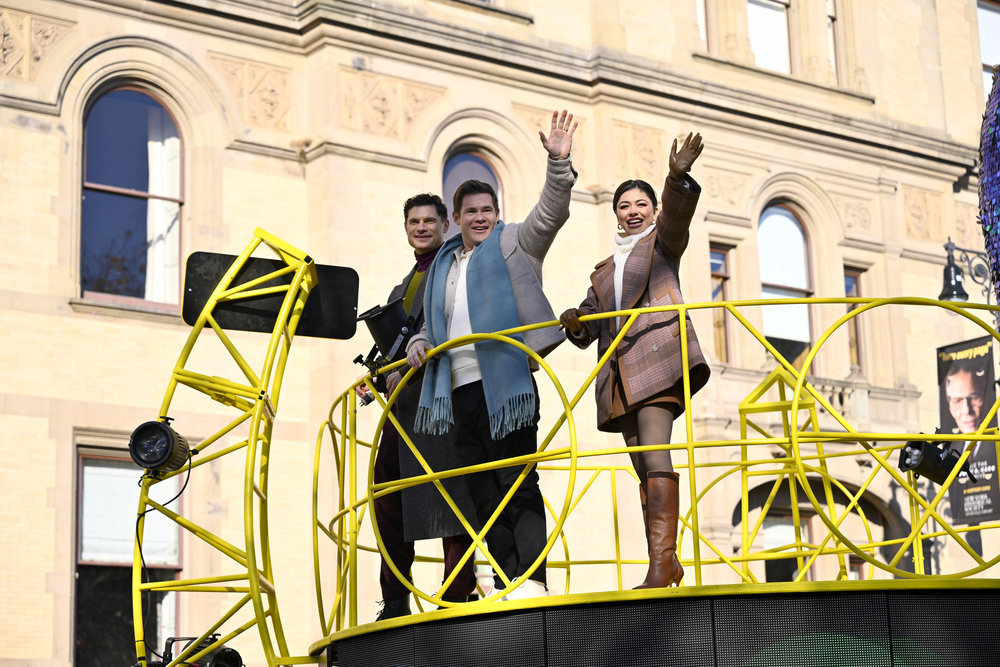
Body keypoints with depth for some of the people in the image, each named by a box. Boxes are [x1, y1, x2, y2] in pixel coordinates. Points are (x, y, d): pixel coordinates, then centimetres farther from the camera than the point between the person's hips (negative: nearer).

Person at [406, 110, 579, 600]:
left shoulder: (514, 242, 9)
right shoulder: (443, 265, 25)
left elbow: (551, 212, -7)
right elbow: (434, 324, 31)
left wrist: (559, 163, -22)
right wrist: (420, 344, 9)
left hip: (505, 381, -6)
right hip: (460, 391, 6)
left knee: (517, 483, -11)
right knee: (484, 496, 5)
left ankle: (530, 579, -14)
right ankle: (505, 583, 7)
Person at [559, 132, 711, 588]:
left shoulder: (662, 240, 15)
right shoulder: (604, 271, 30)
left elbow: (676, 214, -8)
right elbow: (588, 326, 24)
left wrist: (679, 177, -29)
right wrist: (574, 325, -1)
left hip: (658, 354, -6)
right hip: (621, 371, 6)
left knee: (654, 454, -22)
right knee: (644, 467, 2)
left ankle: (662, 560, -32)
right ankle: (665, 566, 2)